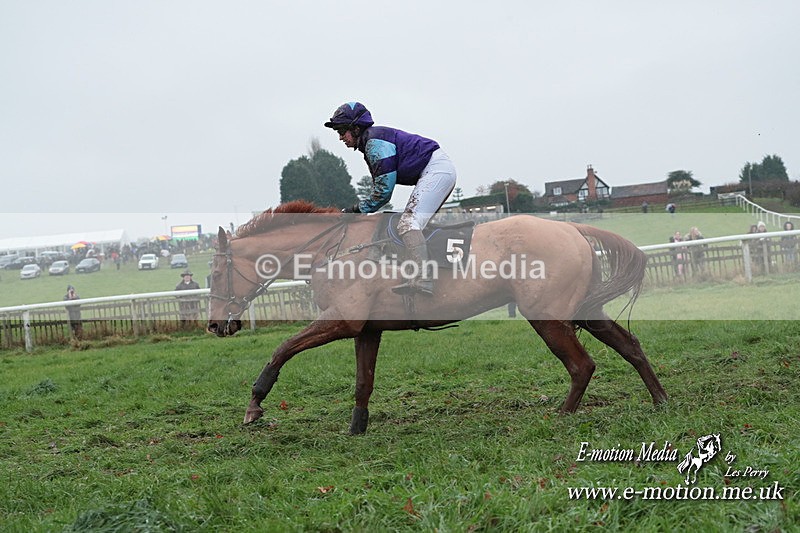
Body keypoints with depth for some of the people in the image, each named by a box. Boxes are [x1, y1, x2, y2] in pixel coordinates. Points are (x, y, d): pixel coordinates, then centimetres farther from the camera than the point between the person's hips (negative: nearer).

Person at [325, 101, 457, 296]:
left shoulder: (374, 141, -11)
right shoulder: (370, 143, 21)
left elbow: (384, 187, -16)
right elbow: (380, 187, 21)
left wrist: (358, 209, -7)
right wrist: (359, 209, 11)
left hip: (434, 170, -12)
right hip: (445, 170, 12)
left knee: (408, 223, -22)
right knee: (415, 224, 16)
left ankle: (422, 279, -37)